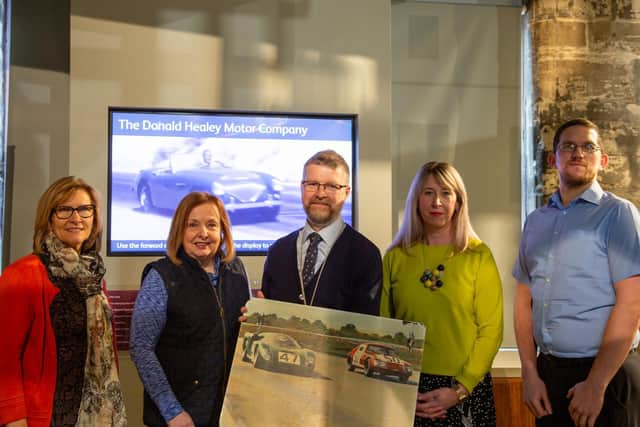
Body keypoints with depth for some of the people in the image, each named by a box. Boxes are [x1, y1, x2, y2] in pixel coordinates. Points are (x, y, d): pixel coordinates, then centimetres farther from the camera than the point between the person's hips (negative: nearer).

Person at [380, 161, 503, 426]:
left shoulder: (479, 256, -2)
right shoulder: (395, 257, 2)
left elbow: (491, 331, -5)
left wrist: (460, 390, -12)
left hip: (466, 388, -1)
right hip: (407, 389, 1)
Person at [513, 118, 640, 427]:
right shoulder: (535, 222, 9)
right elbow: (524, 300, 10)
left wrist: (595, 385, -15)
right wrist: (530, 373, 1)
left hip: (607, 374, -5)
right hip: (547, 371, 5)